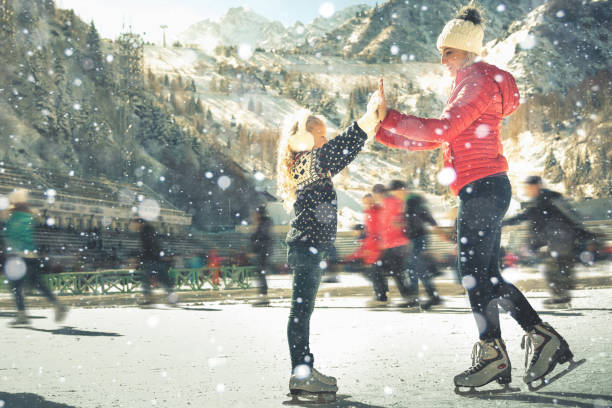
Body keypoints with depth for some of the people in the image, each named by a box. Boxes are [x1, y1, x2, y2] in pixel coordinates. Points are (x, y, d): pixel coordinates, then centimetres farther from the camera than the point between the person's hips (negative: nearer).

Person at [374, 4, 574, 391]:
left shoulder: (480, 82, -8)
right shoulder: (469, 84, 23)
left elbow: (440, 130, -20)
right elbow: (437, 139, 22)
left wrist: (388, 115, -16)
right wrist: (383, 132, 18)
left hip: (482, 188, -10)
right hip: (484, 190, 10)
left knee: (475, 275, -3)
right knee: (487, 276, 11)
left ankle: (493, 355, 7)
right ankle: (543, 337, 14)